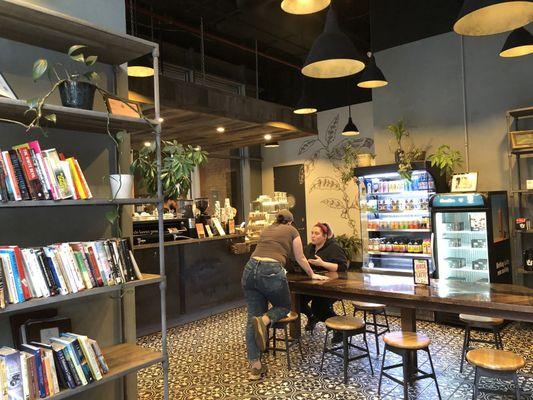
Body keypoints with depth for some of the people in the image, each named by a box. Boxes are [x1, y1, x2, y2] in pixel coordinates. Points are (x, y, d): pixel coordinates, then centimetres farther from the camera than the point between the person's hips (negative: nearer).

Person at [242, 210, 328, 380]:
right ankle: (264, 320, -11)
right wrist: (312, 274, 39)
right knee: (284, 306, 21)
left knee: (252, 318, 9)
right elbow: (300, 258, 22)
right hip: (271, 272, -4)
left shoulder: (266, 230, 28)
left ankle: (255, 367, 7)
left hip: (250, 269, 5)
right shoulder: (292, 230, 16)